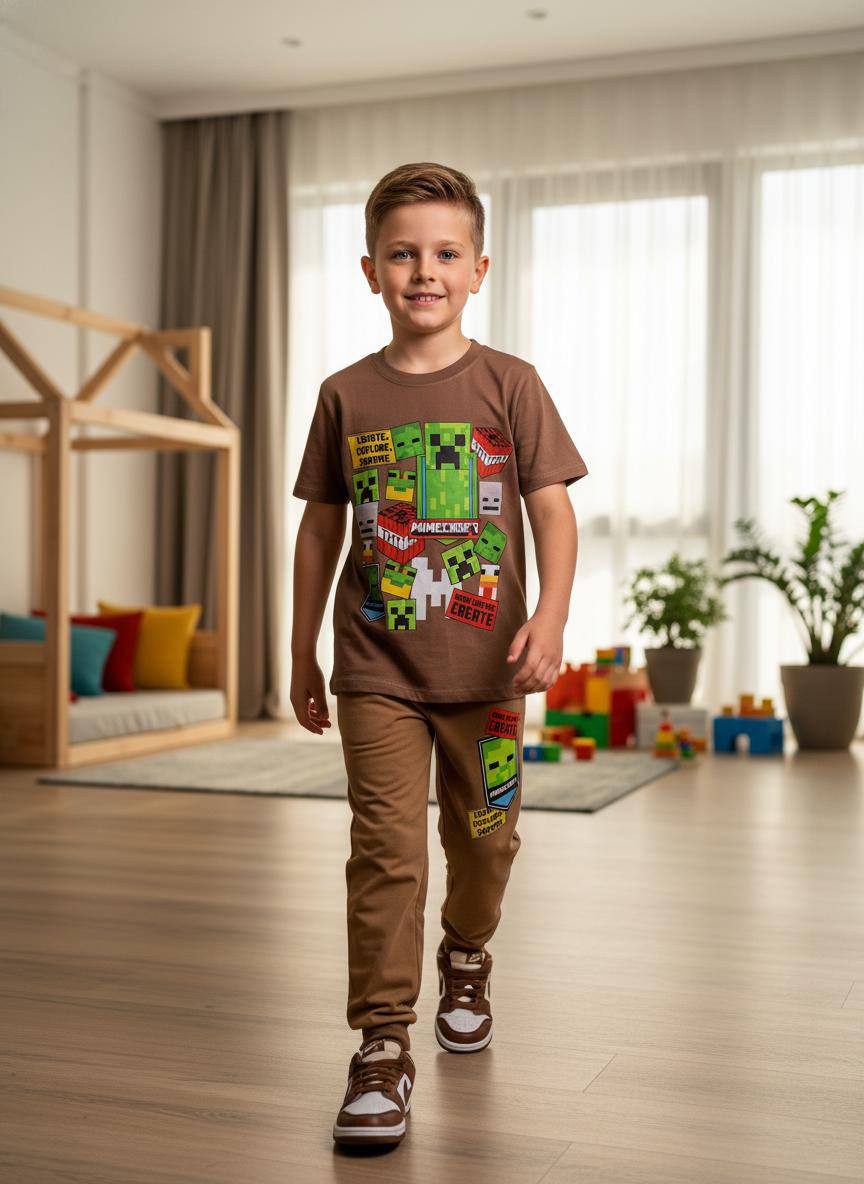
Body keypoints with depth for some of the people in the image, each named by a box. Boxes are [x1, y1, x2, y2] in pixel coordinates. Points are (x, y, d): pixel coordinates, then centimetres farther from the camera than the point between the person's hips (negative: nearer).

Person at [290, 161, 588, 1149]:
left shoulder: (509, 384, -1)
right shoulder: (346, 395, 3)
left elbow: (552, 509, -4)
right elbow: (320, 528, 9)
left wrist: (549, 618, -20)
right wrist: (301, 653, 11)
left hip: (485, 665, 0)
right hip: (376, 669, 0)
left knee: (484, 837, 14)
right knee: (386, 850, -5)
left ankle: (466, 957, 43)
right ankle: (383, 1042, 3)